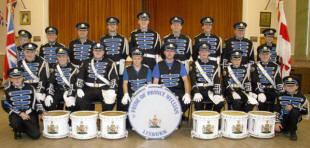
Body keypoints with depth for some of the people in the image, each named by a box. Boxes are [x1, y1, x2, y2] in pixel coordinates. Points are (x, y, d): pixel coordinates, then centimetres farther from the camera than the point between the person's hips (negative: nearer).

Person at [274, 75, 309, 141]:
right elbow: (276, 110, -6)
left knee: (294, 111, -34)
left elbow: (305, 111, -11)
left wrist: (293, 108, -23)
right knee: (277, 128, -22)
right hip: (283, 118, 2)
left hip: (295, 118, -2)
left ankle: (293, 132, -13)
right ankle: (286, 129, 17)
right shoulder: (281, 96, -4)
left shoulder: (301, 97, -5)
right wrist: (277, 122, -15)